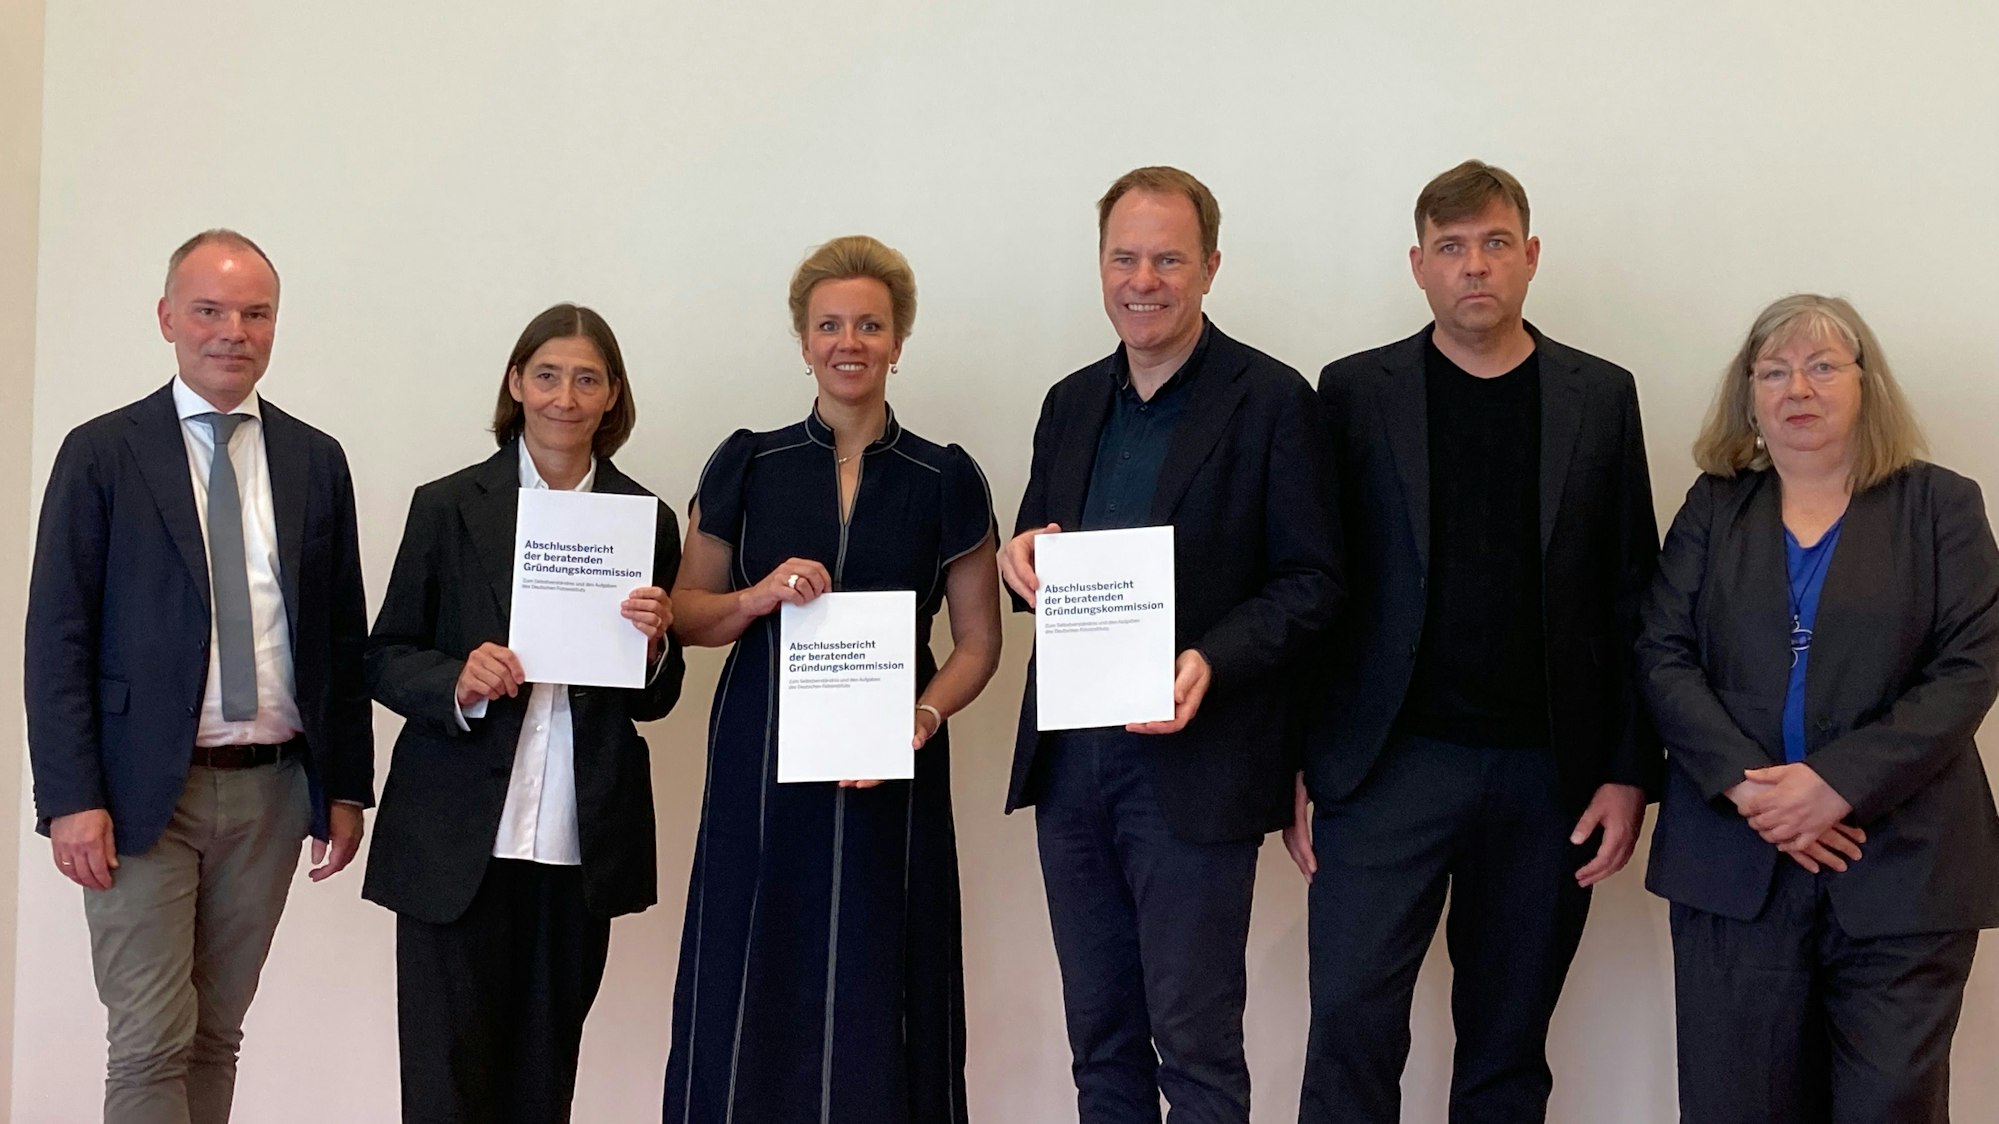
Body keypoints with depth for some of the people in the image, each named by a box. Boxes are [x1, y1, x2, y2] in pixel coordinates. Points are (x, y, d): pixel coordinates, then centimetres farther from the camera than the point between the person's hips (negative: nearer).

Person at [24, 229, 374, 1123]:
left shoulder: (317, 461, 9)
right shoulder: (102, 454, -1)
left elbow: (344, 635, 10)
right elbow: (57, 637, -4)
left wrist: (347, 785, 7)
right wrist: (71, 799, -11)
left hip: (271, 790, 3)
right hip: (145, 791, -3)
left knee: (217, 1036, 11)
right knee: (151, 1045, -3)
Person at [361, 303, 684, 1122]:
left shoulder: (646, 520, 6)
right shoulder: (449, 507, 2)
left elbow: (654, 701, 11)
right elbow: (384, 660, 4)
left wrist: (654, 646, -10)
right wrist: (458, 683, -16)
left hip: (583, 843, 2)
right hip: (458, 842, -2)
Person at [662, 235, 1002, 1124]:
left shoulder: (944, 481, 4)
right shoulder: (747, 467, 6)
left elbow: (978, 641, 6)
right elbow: (687, 615, 10)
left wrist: (922, 719, -12)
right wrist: (760, 597, -10)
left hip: (890, 777, 0)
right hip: (760, 767, 1)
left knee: (873, 999, -1)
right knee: (752, 994, -1)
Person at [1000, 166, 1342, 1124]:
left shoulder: (1271, 401, -5)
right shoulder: (1071, 404, 12)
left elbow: (1311, 582, -7)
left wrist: (1210, 665, -22)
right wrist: (1022, 560, -5)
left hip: (1194, 762, -6)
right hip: (1071, 755, 6)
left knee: (1194, 1043, 0)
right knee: (1099, 1038, 14)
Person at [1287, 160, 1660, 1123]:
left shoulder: (1601, 396, 7)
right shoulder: (1355, 391, 4)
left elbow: (1632, 597, 6)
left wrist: (1631, 774, -1)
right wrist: (1297, 762, -2)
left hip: (1549, 776, 2)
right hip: (1390, 761, -1)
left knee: (1508, 1046, 10)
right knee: (1351, 1026, -7)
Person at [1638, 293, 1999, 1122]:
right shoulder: (1712, 510, 12)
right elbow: (1664, 657, 3)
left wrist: (1838, 782, -15)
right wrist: (1747, 784, -13)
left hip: (1901, 866, -1)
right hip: (1734, 864, 2)